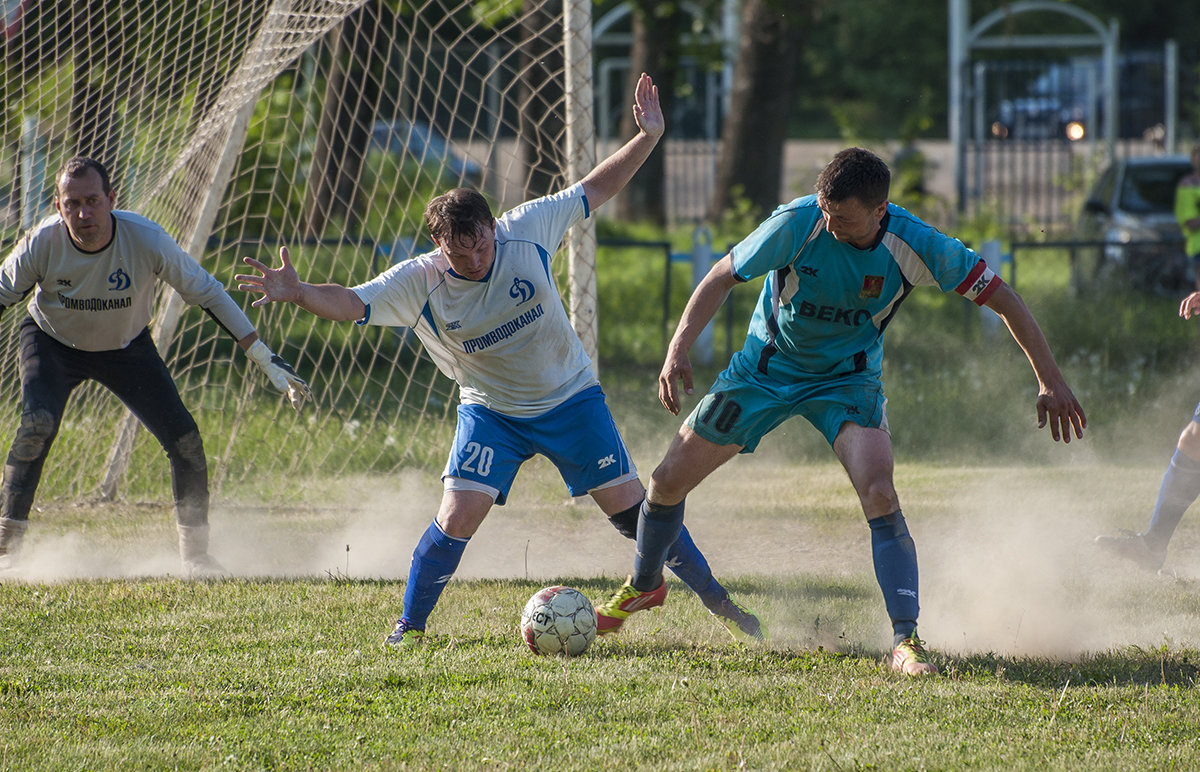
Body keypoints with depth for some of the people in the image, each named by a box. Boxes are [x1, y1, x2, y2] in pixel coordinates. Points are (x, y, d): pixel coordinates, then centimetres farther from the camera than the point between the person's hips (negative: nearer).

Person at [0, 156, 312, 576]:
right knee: (37, 424, -27)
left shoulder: (146, 239, -29)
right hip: (52, 344, -1)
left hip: (127, 348, 1)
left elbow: (207, 294, -17)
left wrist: (265, 358, -17)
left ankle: (195, 554, 9)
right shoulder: (42, 243, -28)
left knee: (185, 441, -9)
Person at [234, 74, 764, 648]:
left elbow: (595, 189, -7)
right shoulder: (419, 283, -20)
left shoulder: (525, 231, -18)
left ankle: (718, 602, 15)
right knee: (457, 517, -17)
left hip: (570, 397, 1)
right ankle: (409, 628, 3)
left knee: (630, 507, -1)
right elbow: (351, 303, -31)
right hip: (491, 411, -1)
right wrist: (296, 294, -50)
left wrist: (647, 138, -14)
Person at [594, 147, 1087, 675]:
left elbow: (1000, 297, -15)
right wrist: (679, 349, -28)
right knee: (669, 481, 3)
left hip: (848, 379, -1)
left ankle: (905, 640, -21)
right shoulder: (798, 223, -27)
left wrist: (1050, 379, -17)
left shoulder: (917, 246, -25)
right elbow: (724, 276, -16)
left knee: (879, 494, -26)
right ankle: (643, 586, 33)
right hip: (765, 368, 1)